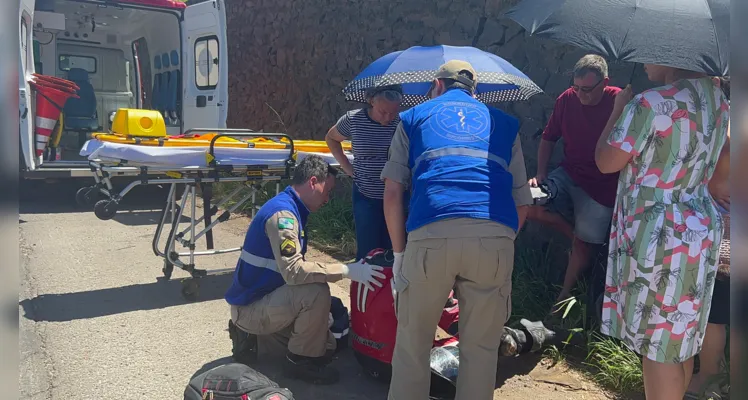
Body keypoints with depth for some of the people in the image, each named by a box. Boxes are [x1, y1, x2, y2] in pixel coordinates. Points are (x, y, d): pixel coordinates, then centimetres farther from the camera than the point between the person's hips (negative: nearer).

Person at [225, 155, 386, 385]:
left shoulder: (290, 209, 8)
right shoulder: (282, 213, -23)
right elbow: (293, 271, -33)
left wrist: (323, 312, 16)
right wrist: (346, 271, -30)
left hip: (265, 298, 10)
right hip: (251, 307, -10)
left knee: (326, 347, 11)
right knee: (316, 292, -30)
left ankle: (251, 333, 16)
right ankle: (300, 361, -9)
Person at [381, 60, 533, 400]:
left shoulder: (414, 116, 23)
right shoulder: (504, 122, 28)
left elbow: (393, 193, 11)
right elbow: (522, 203, 22)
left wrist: (399, 253, 16)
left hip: (431, 234, -1)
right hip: (496, 236, 2)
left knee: (412, 345, 14)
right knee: (481, 349, 15)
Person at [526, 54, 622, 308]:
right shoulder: (567, 99, -4)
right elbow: (548, 139, 7)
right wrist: (540, 174, -4)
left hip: (601, 186, -4)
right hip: (568, 175, 4)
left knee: (584, 244, 0)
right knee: (527, 205, -17)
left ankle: (566, 292, 21)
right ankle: (574, 232, 7)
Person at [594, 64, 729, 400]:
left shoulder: (650, 103, -19)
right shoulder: (718, 100, 9)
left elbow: (606, 161, -13)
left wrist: (619, 110, 0)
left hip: (658, 237, -9)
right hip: (700, 229, 9)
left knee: (657, 344, 2)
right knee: (680, 339, 19)